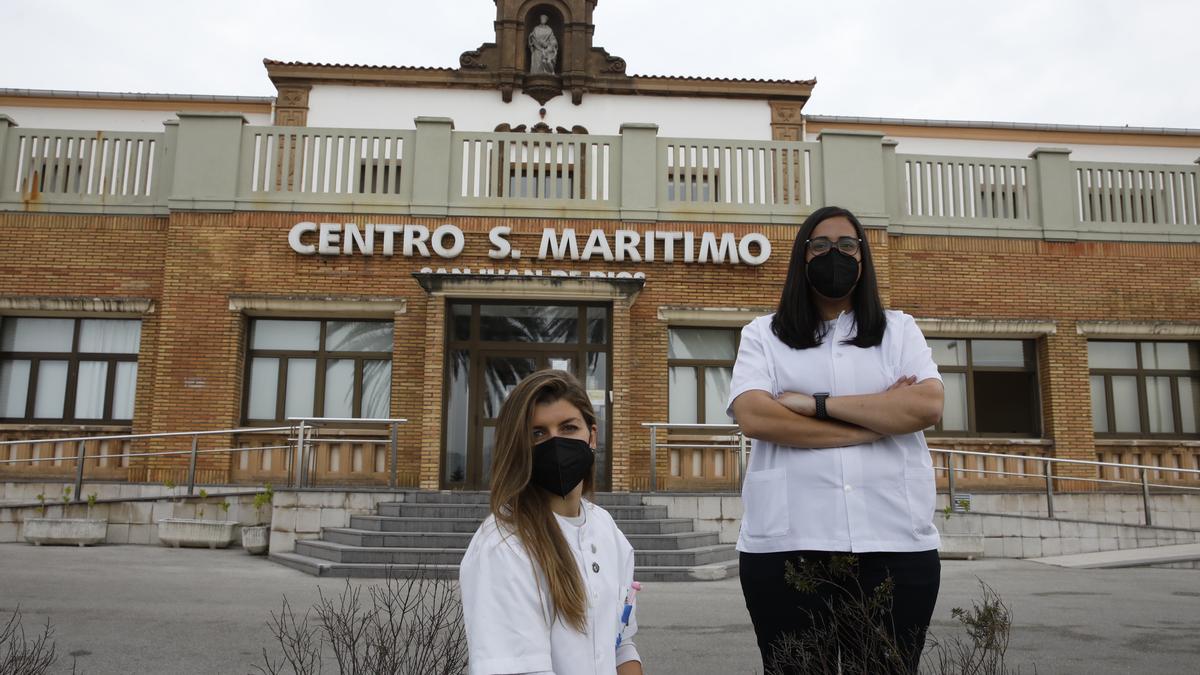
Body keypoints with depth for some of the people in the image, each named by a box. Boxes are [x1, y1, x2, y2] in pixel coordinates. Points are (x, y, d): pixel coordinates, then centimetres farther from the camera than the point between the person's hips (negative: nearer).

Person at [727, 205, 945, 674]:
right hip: (786, 547, -1)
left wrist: (817, 403, -10)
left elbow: (927, 407, -5)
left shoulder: (900, 330, 14)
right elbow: (754, 417, -10)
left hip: (896, 546, 2)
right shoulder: (763, 334, 9)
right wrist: (882, 419, -7)